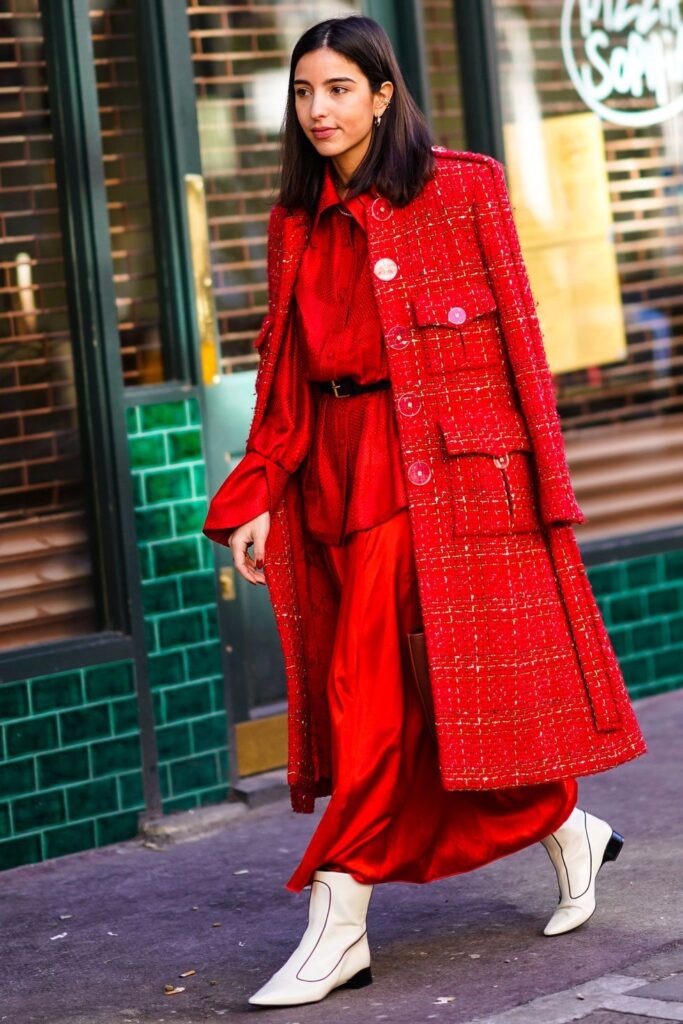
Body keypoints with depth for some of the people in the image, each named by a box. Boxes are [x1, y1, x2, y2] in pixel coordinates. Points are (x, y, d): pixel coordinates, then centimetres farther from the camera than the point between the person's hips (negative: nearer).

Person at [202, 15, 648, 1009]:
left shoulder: (461, 186, -2)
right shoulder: (295, 221, 13)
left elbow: (515, 336, -2)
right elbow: (283, 373, 12)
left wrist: (543, 477, -5)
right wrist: (257, 499, 4)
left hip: (438, 458, -5)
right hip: (334, 467, 6)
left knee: (369, 691, -11)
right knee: (415, 692, 7)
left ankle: (337, 930, -3)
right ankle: (567, 832, 27)